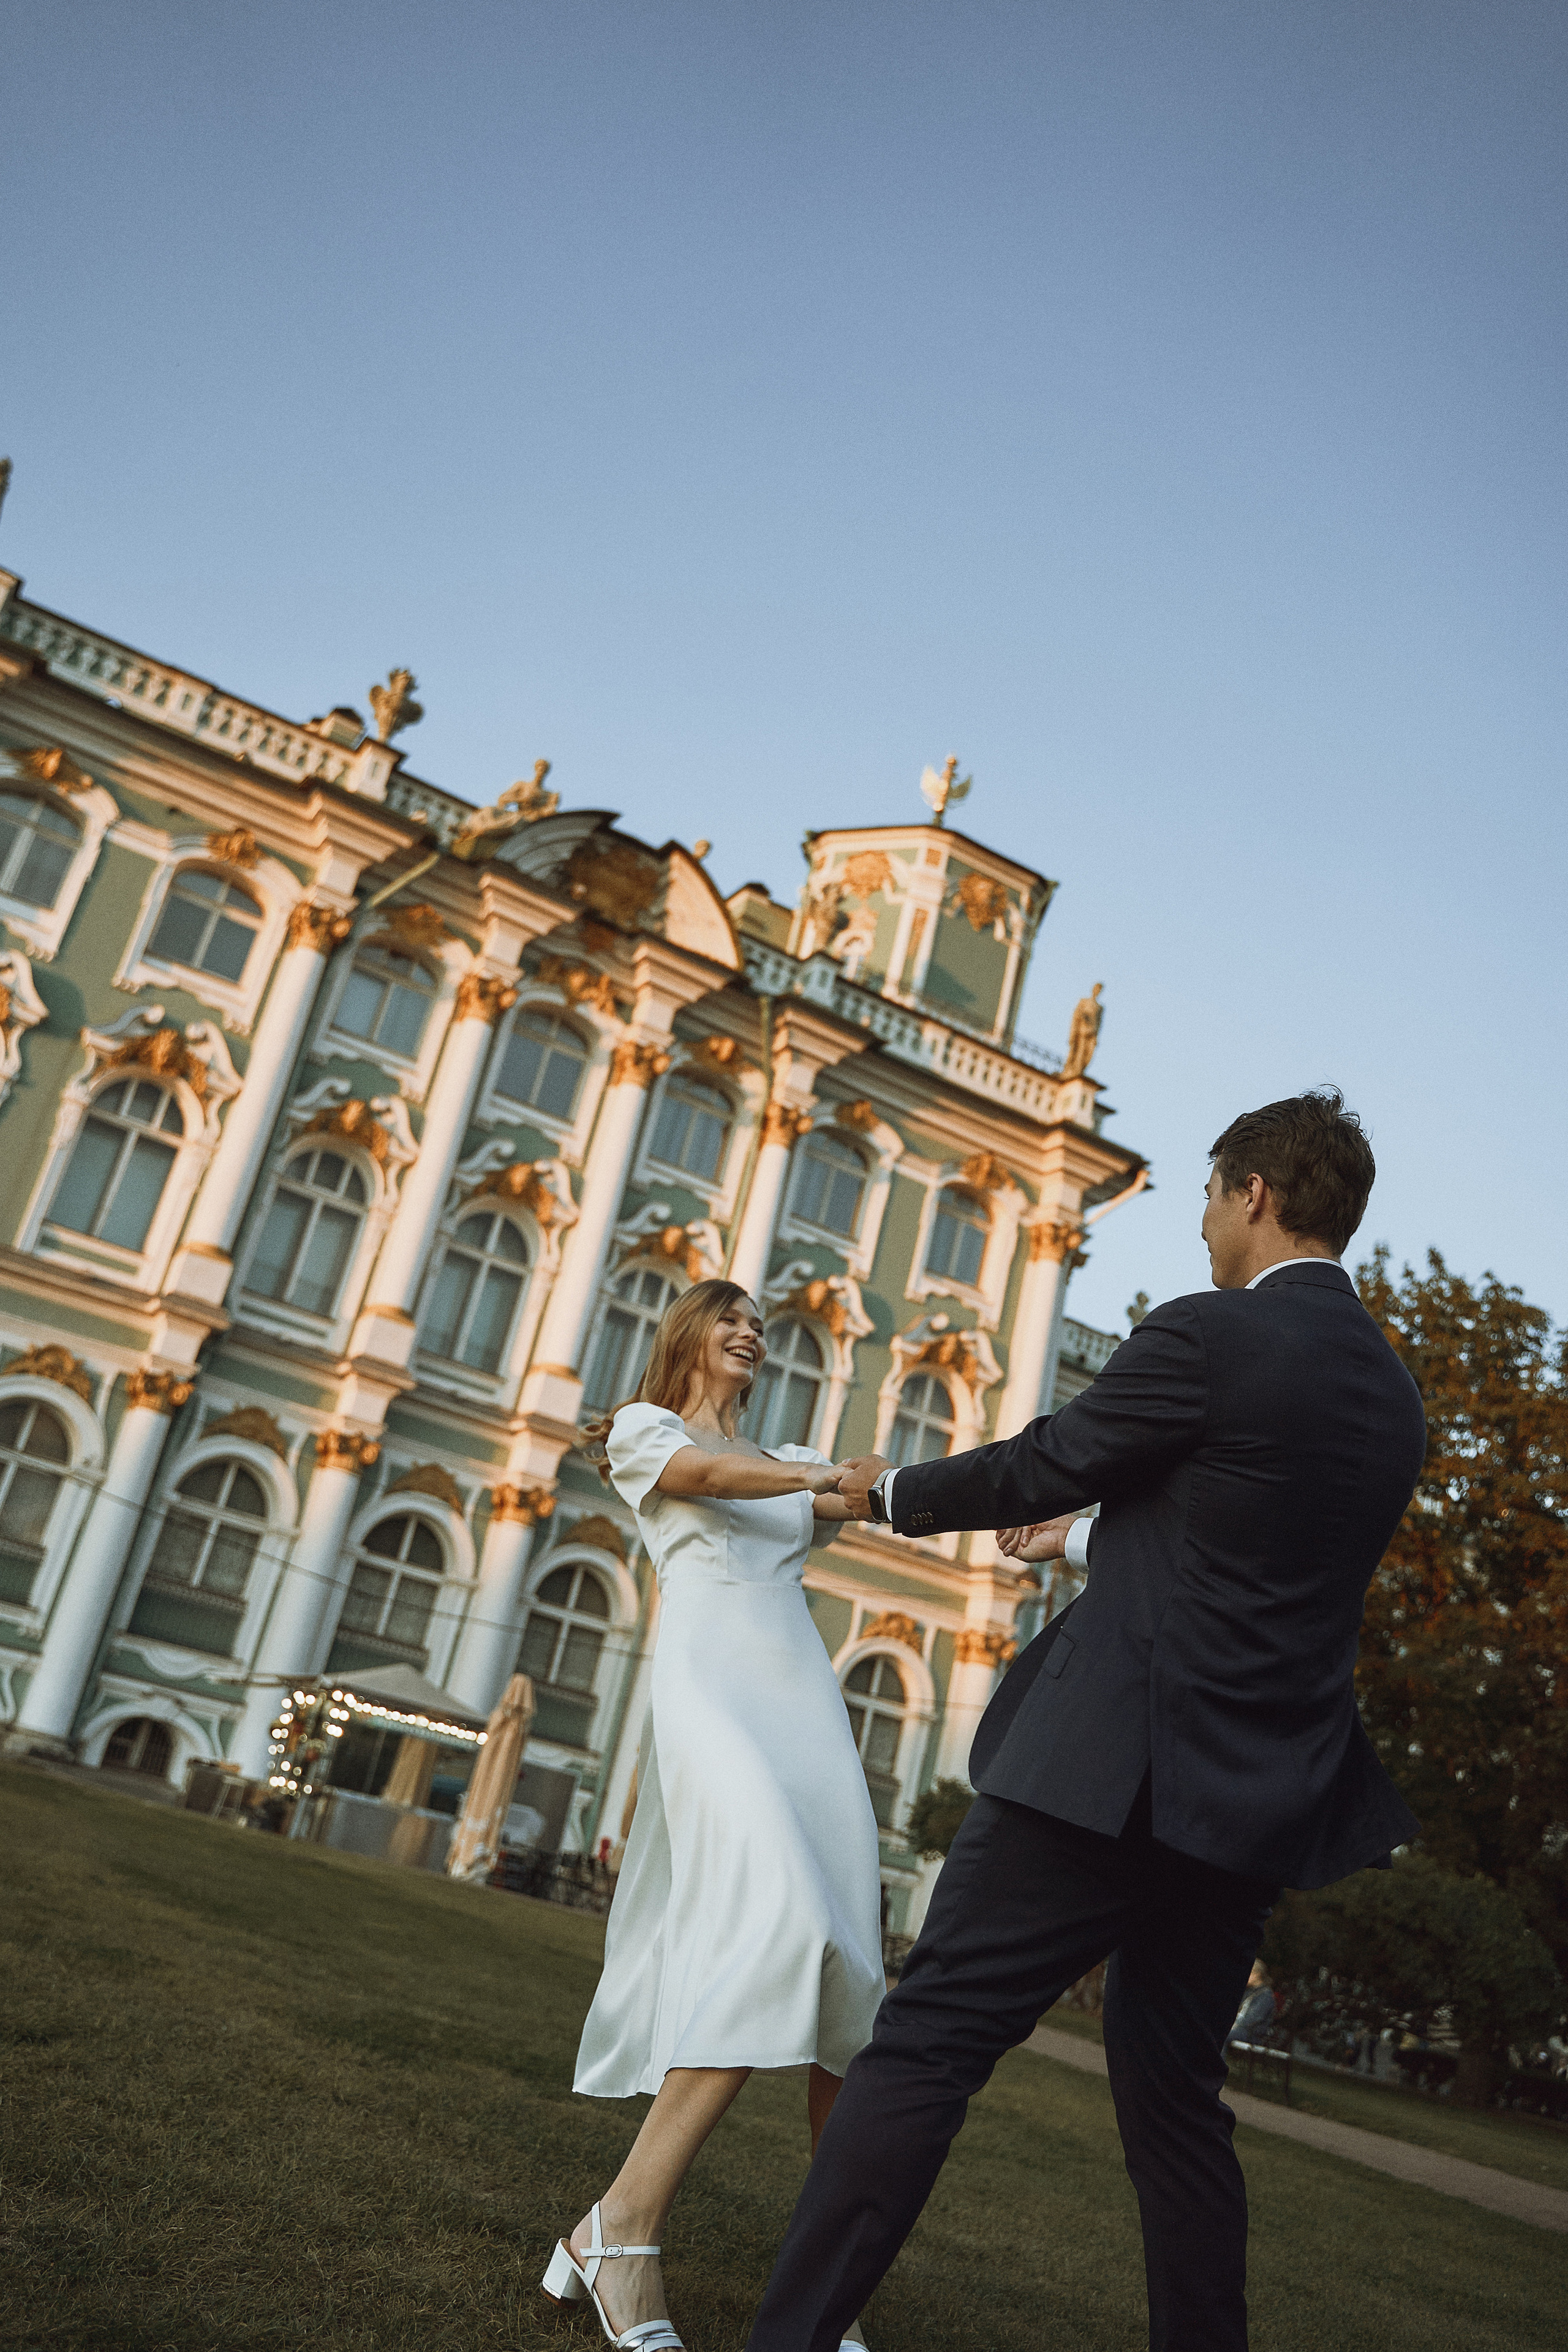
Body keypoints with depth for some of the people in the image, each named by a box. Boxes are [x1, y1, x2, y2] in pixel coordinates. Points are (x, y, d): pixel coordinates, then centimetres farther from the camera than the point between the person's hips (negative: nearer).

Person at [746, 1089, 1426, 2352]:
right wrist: (1092, 1539, 36)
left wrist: (893, 1488, 15)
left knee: (926, 2047, -1)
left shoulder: (1207, 1335, -12)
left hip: (1114, 1771, -7)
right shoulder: (1397, 1396, 11)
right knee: (1175, 2098, 20)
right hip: (1258, 1807, 8)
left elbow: (1038, 1467, -3)